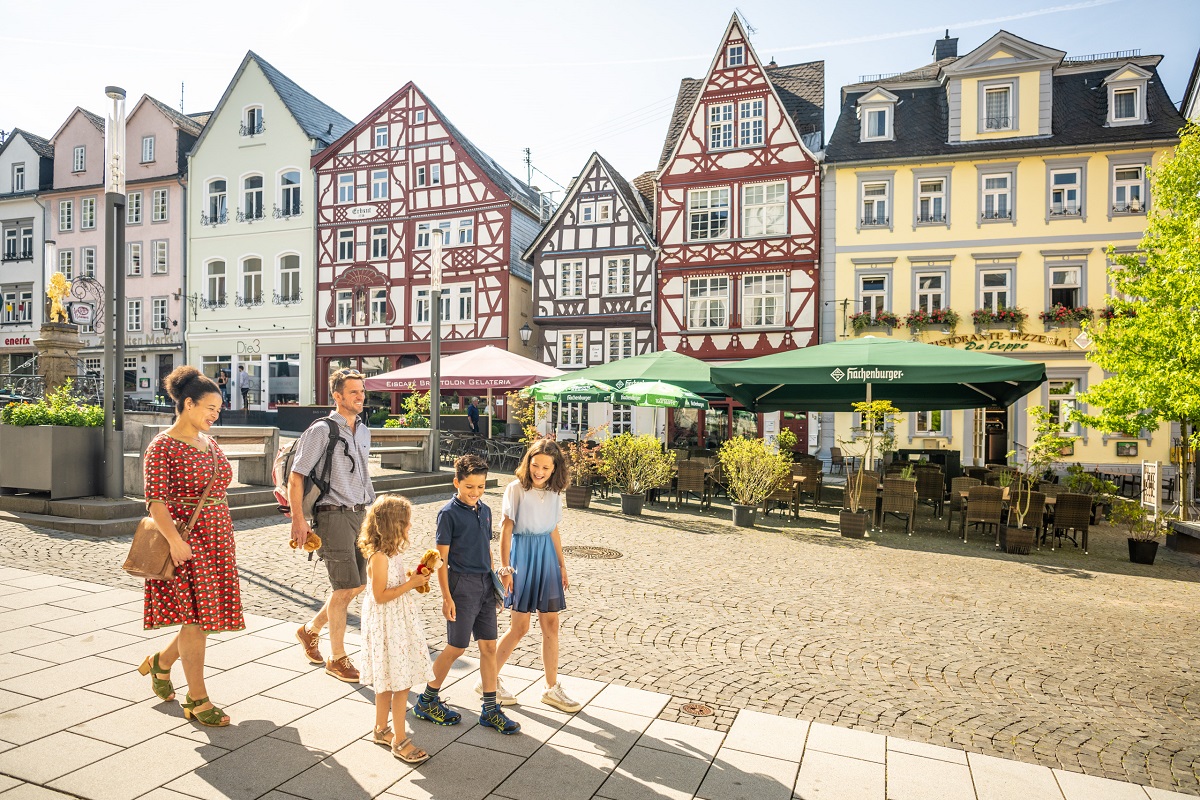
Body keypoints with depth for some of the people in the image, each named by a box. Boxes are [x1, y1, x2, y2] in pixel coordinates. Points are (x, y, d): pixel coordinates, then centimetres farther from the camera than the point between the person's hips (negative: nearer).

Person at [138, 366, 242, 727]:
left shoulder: (209, 443, 12)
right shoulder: (163, 446, -10)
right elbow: (155, 499, -16)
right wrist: (175, 540, -26)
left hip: (217, 541, 8)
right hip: (185, 542, -7)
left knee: (209, 616, 13)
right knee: (195, 619, -1)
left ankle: (161, 663, 39)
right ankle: (197, 701, 12)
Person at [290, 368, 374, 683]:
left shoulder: (363, 431, 13)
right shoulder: (321, 430, -10)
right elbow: (296, 477, -10)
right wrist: (299, 519, -13)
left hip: (360, 514, 8)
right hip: (334, 515, -8)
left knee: (359, 584, 12)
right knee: (344, 586, -3)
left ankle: (310, 630, 35)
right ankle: (337, 658, 14)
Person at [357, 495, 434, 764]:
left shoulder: (392, 552, 7)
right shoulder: (379, 557, -22)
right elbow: (381, 596, -22)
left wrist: (414, 578, 4)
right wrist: (411, 584, -22)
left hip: (399, 621, 9)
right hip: (387, 623, -9)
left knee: (388, 682, 19)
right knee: (400, 683, -3)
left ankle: (381, 729, 33)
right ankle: (399, 741, 8)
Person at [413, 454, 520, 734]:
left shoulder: (485, 510, 8)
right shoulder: (449, 513, -12)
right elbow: (441, 558, -12)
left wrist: (494, 582, 16)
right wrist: (447, 597, -14)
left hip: (485, 585, 6)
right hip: (462, 585, -6)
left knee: (489, 646, 9)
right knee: (456, 648, 5)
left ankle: (490, 710, 19)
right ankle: (426, 701, 26)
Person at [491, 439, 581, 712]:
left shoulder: (554, 492, 4)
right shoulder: (516, 489, -11)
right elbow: (506, 531, -11)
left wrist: (562, 565, 15)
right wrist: (505, 568, -14)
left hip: (546, 557, 5)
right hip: (522, 555, -5)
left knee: (551, 624, 8)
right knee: (520, 626, 2)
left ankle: (552, 688, 21)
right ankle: (489, 680, 21)